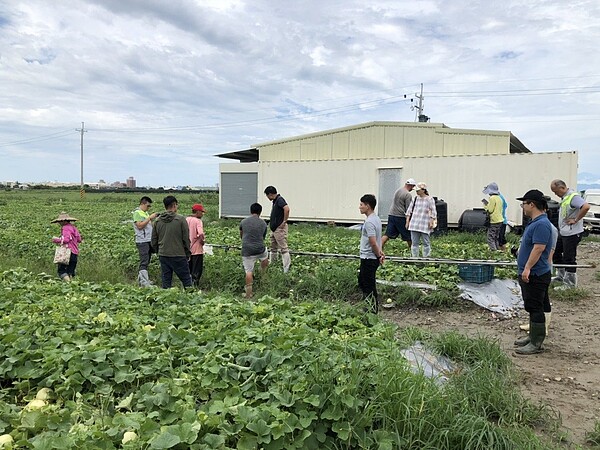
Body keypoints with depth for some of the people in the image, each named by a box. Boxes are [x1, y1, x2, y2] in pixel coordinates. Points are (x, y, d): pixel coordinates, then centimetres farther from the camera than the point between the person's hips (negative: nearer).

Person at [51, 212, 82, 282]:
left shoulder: (66, 228, -9)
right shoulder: (74, 227, 16)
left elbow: (66, 239, -19)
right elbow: (79, 239, 16)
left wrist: (56, 240, -5)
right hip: (75, 253, 8)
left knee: (61, 270, -4)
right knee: (70, 272, 11)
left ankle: (68, 281, -19)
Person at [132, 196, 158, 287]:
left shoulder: (146, 213, 19)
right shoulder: (137, 212, -6)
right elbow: (139, 226, -17)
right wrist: (150, 218, -15)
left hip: (149, 241, 9)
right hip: (142, 241, -9)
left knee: (146, 262, 11)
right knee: (144, 262, -13)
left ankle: (140, 280, 18)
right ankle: (144, 282, -16)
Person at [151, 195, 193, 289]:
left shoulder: (157, 221, 5)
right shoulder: (180, 219, -9)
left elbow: (154, 241, 11)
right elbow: (186, 239, -5)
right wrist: (188, 253, 6)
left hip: (163, 256, 5)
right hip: (178, 256, -5)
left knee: (166, 282, 11)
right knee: (186, 280, 1)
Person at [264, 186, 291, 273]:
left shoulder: (279, 199, -17)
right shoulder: (275, 201, 14)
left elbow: (287, 209, -33)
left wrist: (284, 221, -25)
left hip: (280, 229, -11)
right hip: (274, 229, 11)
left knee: (284, 248, -9)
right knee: (273, 248, 20)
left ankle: (286, 269, -8)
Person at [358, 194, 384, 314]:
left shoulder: (369, 222, -22)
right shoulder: (376, 218, 10)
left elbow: (373, 242, -24)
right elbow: (377, 240, 16)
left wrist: (378, 255, -12)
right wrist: (380, 251, 10)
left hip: (368, 258, -10)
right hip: (370, 258, 10)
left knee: (369, 286, 1)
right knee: (362, 281, 22)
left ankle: (373, 309, 12)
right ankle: (372, 305, 31)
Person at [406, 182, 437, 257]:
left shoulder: (429, 199, 0)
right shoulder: (415, 199, 11)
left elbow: (433, 212, -2)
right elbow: (409, 211, 14)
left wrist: (431, 222, -9)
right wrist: (407, 221, 9)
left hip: (425, 225, -4)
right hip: (414, 224, 4)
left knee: (426, 243, 2)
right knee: (414, 243, 5)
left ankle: (426, 257, 10)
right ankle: (415, 257, 12)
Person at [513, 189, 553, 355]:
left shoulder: (541, 224, -20)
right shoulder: (534, 222, 14)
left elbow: (539, 248, -27)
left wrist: (527, 268, -27)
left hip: (536, 275, -10)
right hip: (529, 274, 10)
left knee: (535, 308, -3)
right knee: (532, 307, 17)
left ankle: (536, 343, 4)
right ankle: (533, 336, 28)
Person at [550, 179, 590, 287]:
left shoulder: (573, 197, -20)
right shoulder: (564, 198, 10)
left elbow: (586, 206, -35)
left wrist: (576, 220, -26)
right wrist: (561, 227, 13)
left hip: (572, 233, -10)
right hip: (563, 232, 10)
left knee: (569, 257, -2)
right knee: (556, 251, 18)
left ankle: (571, 281, 9)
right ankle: (562, 275, 31)